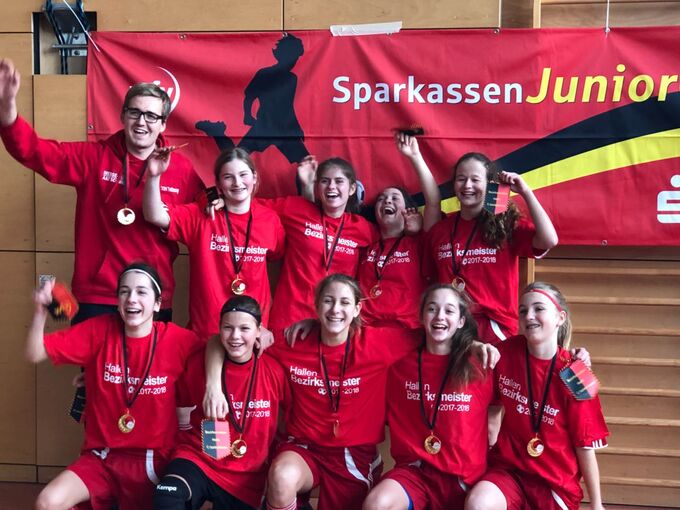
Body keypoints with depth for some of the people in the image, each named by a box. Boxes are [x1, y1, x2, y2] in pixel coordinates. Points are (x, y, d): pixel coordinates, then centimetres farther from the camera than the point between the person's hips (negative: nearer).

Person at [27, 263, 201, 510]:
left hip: (153, 459, -1)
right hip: (100, 456, 1)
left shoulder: (178, 340, -10)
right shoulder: (98, 330, -5)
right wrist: (41, 311, -22)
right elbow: (35, 354, -5)